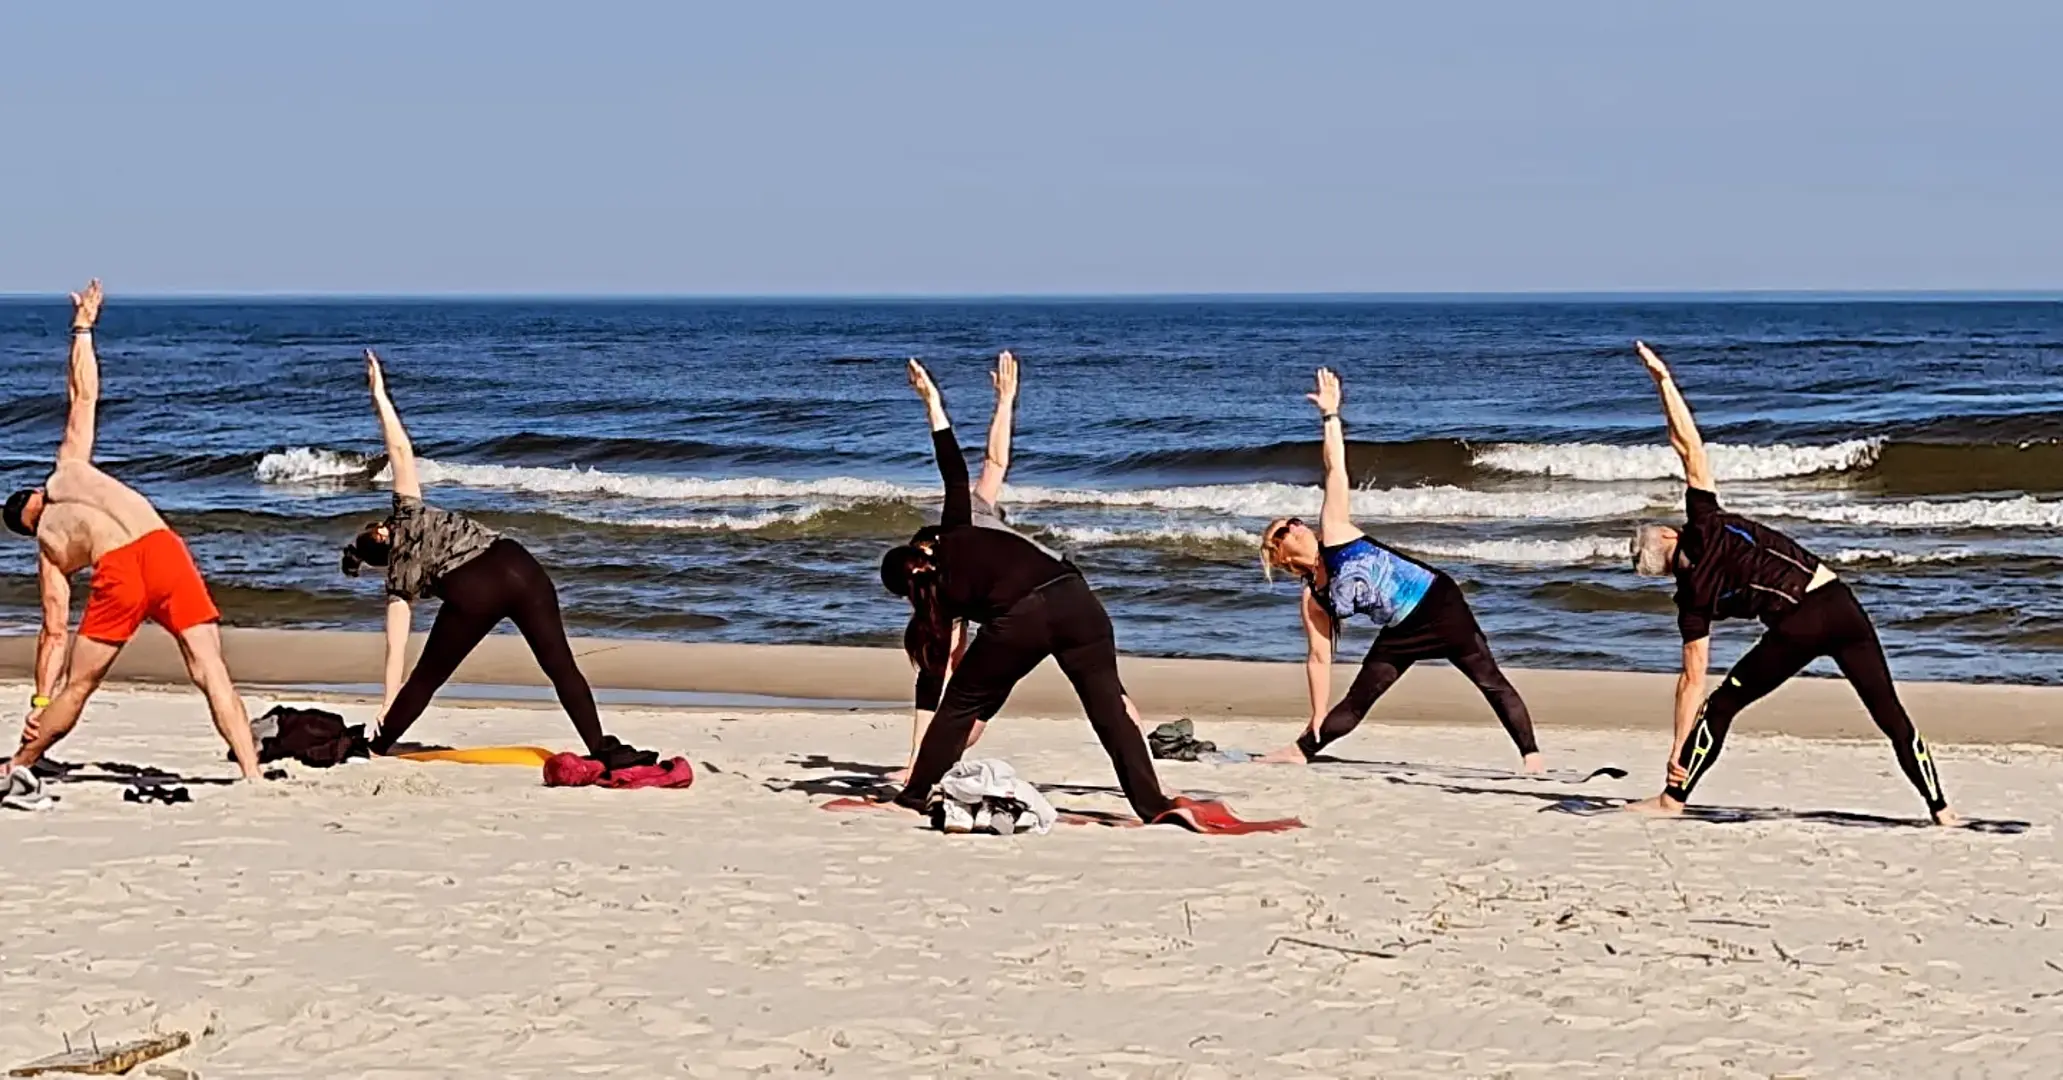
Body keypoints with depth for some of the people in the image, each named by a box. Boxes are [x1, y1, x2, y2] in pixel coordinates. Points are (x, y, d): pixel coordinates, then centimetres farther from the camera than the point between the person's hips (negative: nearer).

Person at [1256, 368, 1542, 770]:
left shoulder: (1333, 533, -4)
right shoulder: (1313, 600, 3)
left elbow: (1336, 470, -5)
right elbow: (1319, 658, 6)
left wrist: (1329, 415, -9)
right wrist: (1317, 720, 3)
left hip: (1437, 602, -4)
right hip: (1400, 633, 4)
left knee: (1489, 680, -9)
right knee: (1356, 702, 10)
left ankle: (1531, 755, -9)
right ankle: (1301, 751, 27)